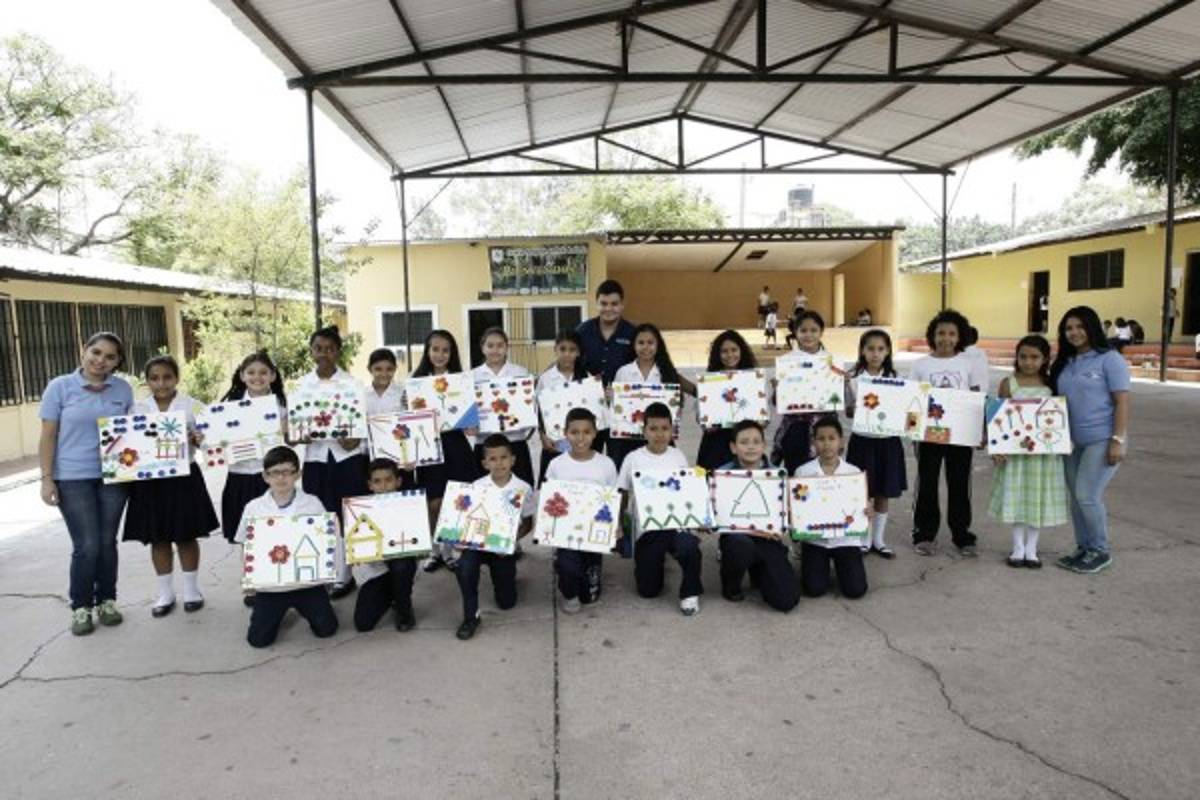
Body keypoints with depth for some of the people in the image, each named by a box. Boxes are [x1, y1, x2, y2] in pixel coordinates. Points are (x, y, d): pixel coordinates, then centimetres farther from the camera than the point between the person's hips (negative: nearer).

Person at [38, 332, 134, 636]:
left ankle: (107, 601, 24)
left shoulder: (124, 389, 3)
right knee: (87, 545, -4)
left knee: (107, 542, 9)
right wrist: (46, 478, -6)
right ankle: (80, 607, 15)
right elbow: (48, 436, -2)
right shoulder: (60, 387, -3)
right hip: (72, 478, -2)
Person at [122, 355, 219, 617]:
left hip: (183, 477, -2)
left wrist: (196, 439, -23)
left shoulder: (191, 406, -2)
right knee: (158, 539, 10)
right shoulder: (137, 409, 4)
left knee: (186, 536, 8)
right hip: (149, 480, 2)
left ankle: (191, 590, 22)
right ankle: (165, 593, 23)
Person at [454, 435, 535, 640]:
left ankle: (503, 576, 38)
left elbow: (527, 524, -1)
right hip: (479, 542, 0)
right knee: (464, 566, -34)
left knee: (506, 602, 3)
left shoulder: (523, 489, -9)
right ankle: (471, 616, -11)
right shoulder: (476, 488, -7)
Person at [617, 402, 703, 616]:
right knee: (648, 590, 0)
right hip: (647, 528, 0)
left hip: (677, 523, 0)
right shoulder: (633, 459, -1)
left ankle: (690, 593, -5)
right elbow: (623, 495, 6)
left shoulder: (678, 457, 3)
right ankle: (658, 561, 35)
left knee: (689, 549, -35)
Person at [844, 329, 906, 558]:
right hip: (862, 440, -2)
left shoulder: (895, 378, 2)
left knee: (883, 494, 11)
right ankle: (864, 539, 19)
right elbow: (848, 411, 1)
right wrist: (856, 410, -21)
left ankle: (879, 539, 24)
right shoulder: (853, 378, -4)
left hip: (888, 440, 2)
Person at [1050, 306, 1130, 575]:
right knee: (1076, 498, 9)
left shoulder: (1109, 359, -7)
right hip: (1073, 441, 7)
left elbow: (1122, 402, -11)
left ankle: (1100, 552, 9)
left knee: (1087, 496, -8)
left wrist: (1118, 440, -17)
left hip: (1101, 440, -6)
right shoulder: (1064, 363, 11)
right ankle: (1083, 549, 22)